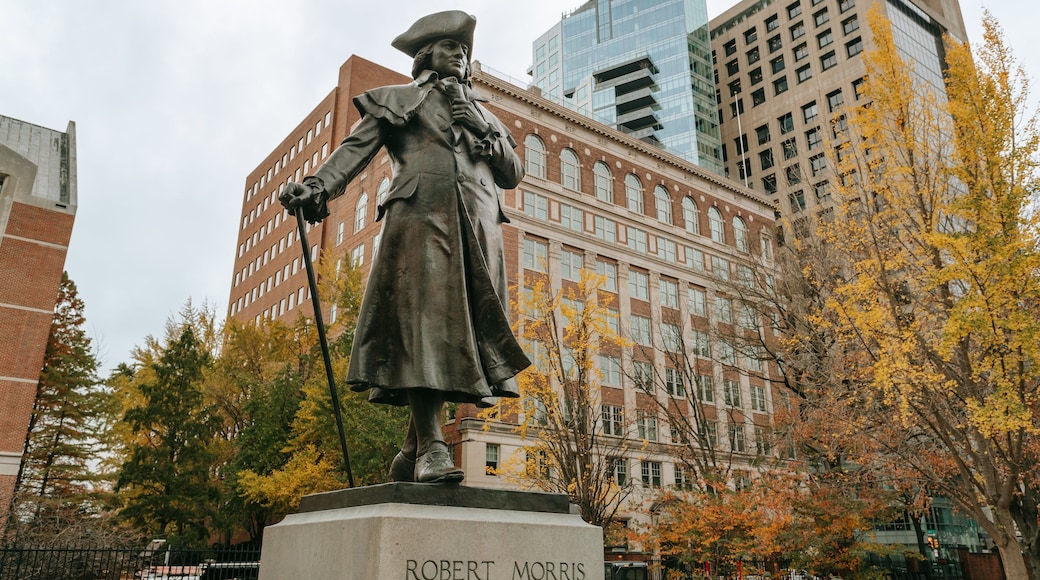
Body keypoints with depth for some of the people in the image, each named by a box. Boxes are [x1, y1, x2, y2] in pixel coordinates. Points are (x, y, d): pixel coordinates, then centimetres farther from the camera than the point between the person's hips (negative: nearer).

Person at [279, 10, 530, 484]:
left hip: (477, 230, 4)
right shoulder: (398, 100, 20)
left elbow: (514, 175, 23)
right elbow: (356, 147, 3)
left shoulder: (482, 113, 32)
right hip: (420, 218, -3)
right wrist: (318, 185, -15)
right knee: (425, 321, -18)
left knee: (459, 328, -7)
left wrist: (483, 133, 7)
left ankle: (410, 455, -2)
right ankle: (431, 448, -20)